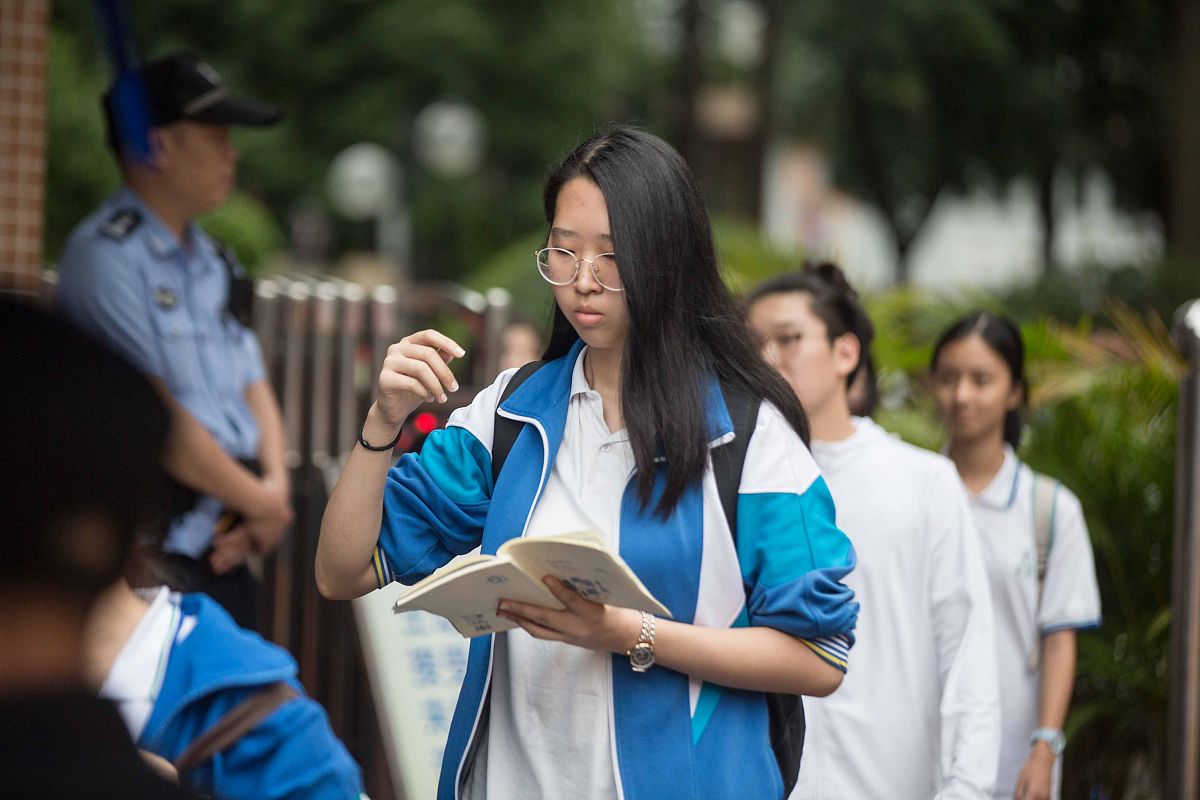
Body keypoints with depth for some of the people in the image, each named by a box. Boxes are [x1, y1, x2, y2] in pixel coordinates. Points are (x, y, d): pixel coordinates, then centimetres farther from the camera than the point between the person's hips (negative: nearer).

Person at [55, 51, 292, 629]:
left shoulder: (213, 263, 18)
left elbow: (253, 387, 17)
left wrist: (275, 487, -2)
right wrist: (261, 503, -7)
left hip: (223, 555, 8)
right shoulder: (106, 256, -10)